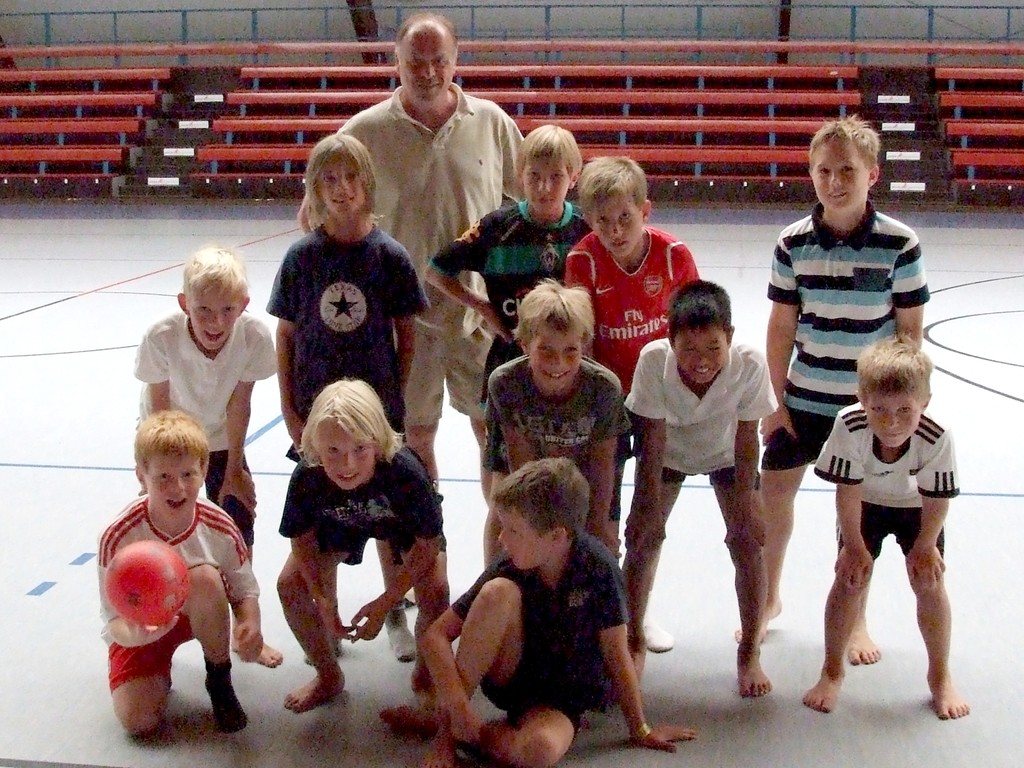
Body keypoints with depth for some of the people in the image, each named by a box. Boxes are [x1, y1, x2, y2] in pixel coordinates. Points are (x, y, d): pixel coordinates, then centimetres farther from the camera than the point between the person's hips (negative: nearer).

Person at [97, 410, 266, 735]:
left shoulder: (219, 526, -22)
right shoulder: (117, 537, -28)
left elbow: (244, 589, -13)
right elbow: (113, 619, -26)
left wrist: (250, 626, -37)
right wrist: (133, 634, -51)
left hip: (195, 613, 1)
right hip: (138, 627, -1)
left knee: (205, 577, -34)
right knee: (139, 722, -19)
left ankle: (220, 681, -11)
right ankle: (158, 675, 20)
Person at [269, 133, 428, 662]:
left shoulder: (390, 255, -6)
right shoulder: (302, 256, -4)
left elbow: (406, 337, 1)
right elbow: (285, 336, 1)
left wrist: (394, 396, -4)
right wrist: (290, 411, -2)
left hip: (377, 408, -1)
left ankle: (395, 612, 30)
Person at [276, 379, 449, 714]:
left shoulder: (405, 471, -42)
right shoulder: (306, 476, -37)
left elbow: (429, 544, -26)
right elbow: (302, 538, -15)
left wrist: (384, 603, -27)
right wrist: (323, 601, -24)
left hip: (404, 523, -2)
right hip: (339, 524, 2)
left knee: (434, 592, -23)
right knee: (290, 585, -13)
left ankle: (426, 674, 11)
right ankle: (329, 677, 15)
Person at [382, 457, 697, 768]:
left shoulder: (598, 566, -21)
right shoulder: (508, 570, -17)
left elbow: (615, 653, -11)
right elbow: (437, 634, -17)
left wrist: (640, 729, -3)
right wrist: (458, 704, -29)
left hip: (561, 699, -1)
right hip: (508, 679, 1)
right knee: (498, 593, -29)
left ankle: (438, 719, -11)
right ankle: (446, 730, -19)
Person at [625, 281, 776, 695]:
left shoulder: (750, 363, -37)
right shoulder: (653, 359, -37)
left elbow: (746, 437, -23)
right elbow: (654, 437, -25)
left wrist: (744, 506, -17)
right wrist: (650, 505, -20)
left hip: (725, 451, 0)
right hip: (668, 449, 0)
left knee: (746, 542, -6)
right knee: (641, 536, -3)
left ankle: (749, 652, 14)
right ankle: (634, 642, 18)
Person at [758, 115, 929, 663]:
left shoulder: (900, 243, -11)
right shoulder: (793, 243, -6)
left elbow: (911, 332, -4)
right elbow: (781, 328, 0)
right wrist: (778, 402, 0)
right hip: (803, 399, 2)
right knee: (773, 491, 10)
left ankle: (856, 619, 30)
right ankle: (768, 598, 34)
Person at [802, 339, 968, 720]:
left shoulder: (936, 437, -38)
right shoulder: (850, 426, -39)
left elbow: (937, 500, -20)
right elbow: (847, 492, -24)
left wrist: (925, 546, -9)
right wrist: (854, 545, -16)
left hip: (917, 508, 0)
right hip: (865, 504, 0)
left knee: (929, 583, -1)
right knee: (851, 577, -5)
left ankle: (940, 675, 22)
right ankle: (832, 671, 14)